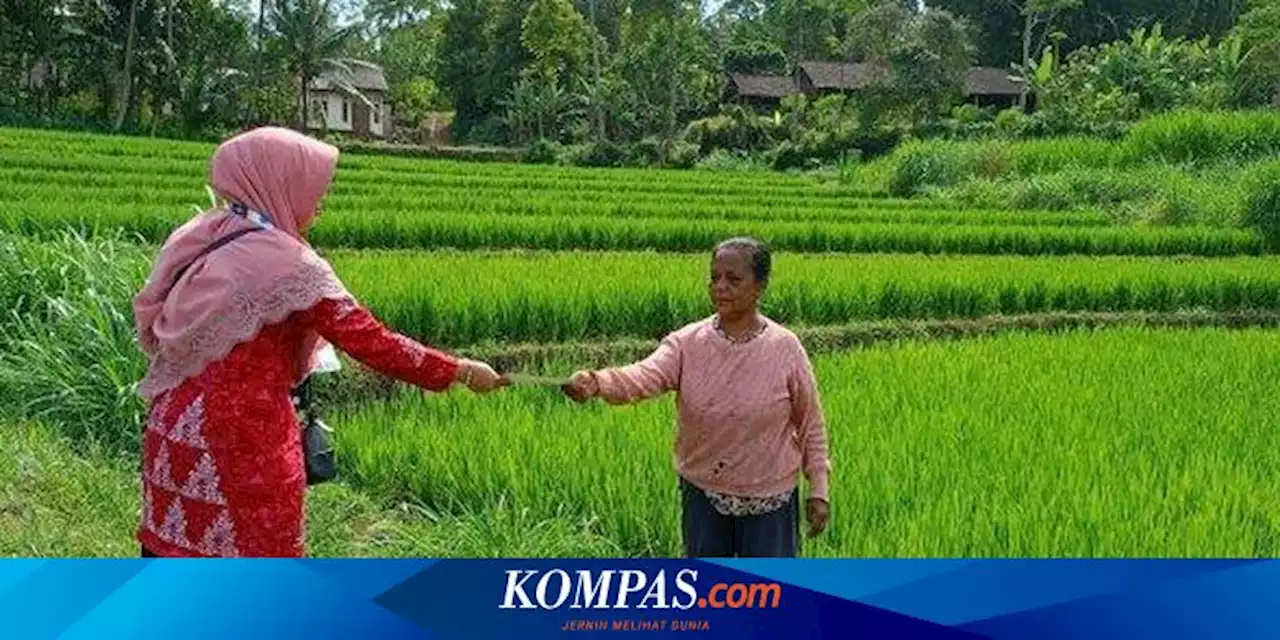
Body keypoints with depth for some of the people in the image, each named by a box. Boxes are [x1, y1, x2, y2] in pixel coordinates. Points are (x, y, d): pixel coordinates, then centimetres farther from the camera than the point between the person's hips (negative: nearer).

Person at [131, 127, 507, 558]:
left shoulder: (196, 240, 4)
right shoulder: (289, 264, -17)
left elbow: (150, 323, 8)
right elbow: (372, 342, -16)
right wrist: (460, 371, -7)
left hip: (174, 429, 8)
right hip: (244, 439, -7)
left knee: (176, 549, 16)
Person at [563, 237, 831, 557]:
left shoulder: (785, 348, -12)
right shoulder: (687, 343, -10)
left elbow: (811, 423, -4)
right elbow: (646, 375, -30)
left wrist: (819, 490, -5)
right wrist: (596, 382, -50)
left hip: (768, 497, -2)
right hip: (703, 492, 2)